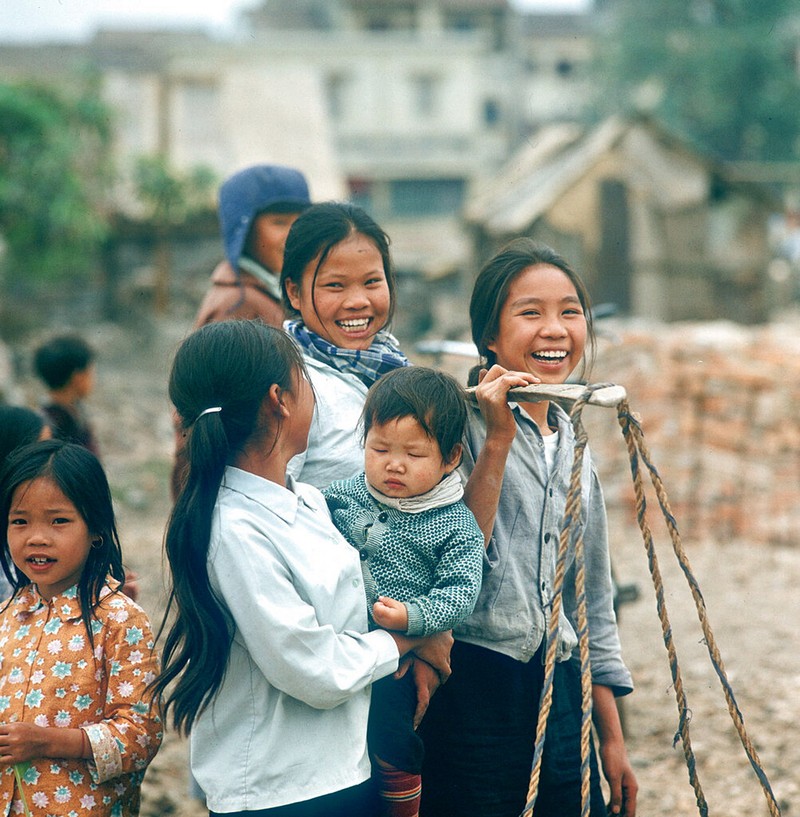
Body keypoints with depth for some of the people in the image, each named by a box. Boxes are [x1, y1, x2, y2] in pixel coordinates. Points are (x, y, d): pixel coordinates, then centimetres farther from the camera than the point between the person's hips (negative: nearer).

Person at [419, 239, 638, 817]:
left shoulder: (574, 445, 13)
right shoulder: (464, 423, -6)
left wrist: (612, 740, 18)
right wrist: (497, 440, -20)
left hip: (561, 691, 6)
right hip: (475, 692, -6)